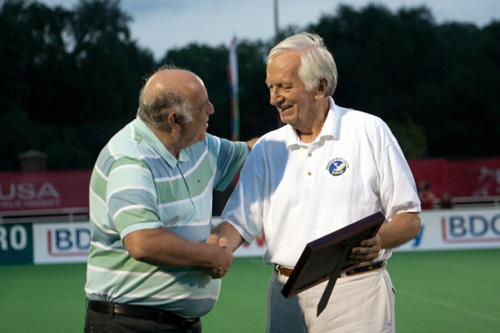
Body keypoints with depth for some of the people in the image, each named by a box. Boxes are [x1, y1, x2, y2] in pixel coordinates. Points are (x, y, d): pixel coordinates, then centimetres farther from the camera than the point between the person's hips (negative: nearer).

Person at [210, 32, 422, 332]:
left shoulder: (370, 131, 2)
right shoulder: (267, 148, 13)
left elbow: (410, 220, 1)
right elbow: (239, 222, 7)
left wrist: (378, 240, -20)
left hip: (356, 296, -3)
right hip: (285, 296, 4)